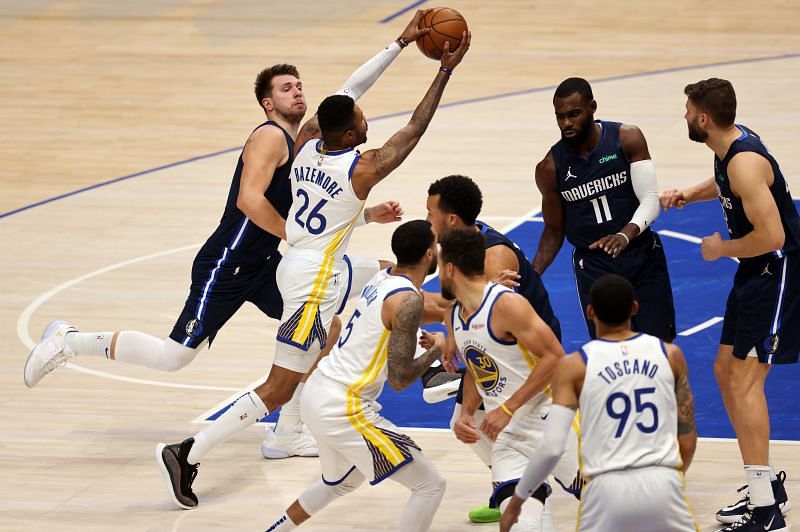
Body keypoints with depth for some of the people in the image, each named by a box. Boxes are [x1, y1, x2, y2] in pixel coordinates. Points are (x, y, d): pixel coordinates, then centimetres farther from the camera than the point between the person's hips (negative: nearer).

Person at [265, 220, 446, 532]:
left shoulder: (383, 277, 8)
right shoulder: (407, 301, -18)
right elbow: (399, 380, -20)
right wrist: (436, 349, -4)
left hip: (317, 394, 10)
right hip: (345, 409, -10)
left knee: (342, 482, 36)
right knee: (430, 486, -5)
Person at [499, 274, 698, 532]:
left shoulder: (574, 367, 0)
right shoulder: (670, 355, 6)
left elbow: (551, 448, -6)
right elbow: (688, 442, 10)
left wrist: (517, 500, 7)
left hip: (607, 489, -1)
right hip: (663, 484, 1)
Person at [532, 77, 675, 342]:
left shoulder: (627, 139, -10)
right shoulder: (549, 168, -7)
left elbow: (650, 199, -13)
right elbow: (554, 231, 4)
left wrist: (626, 235, -33)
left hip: (643, 256, 0)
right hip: (593, 267, 0)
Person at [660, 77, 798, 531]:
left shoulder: (745, 162, -26)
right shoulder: (728, 145, 5)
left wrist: (722, 248, -15)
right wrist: (689, 195, 13)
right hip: (756, 273, 11)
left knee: (744, 381, -11)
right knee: (726, 369, 15)